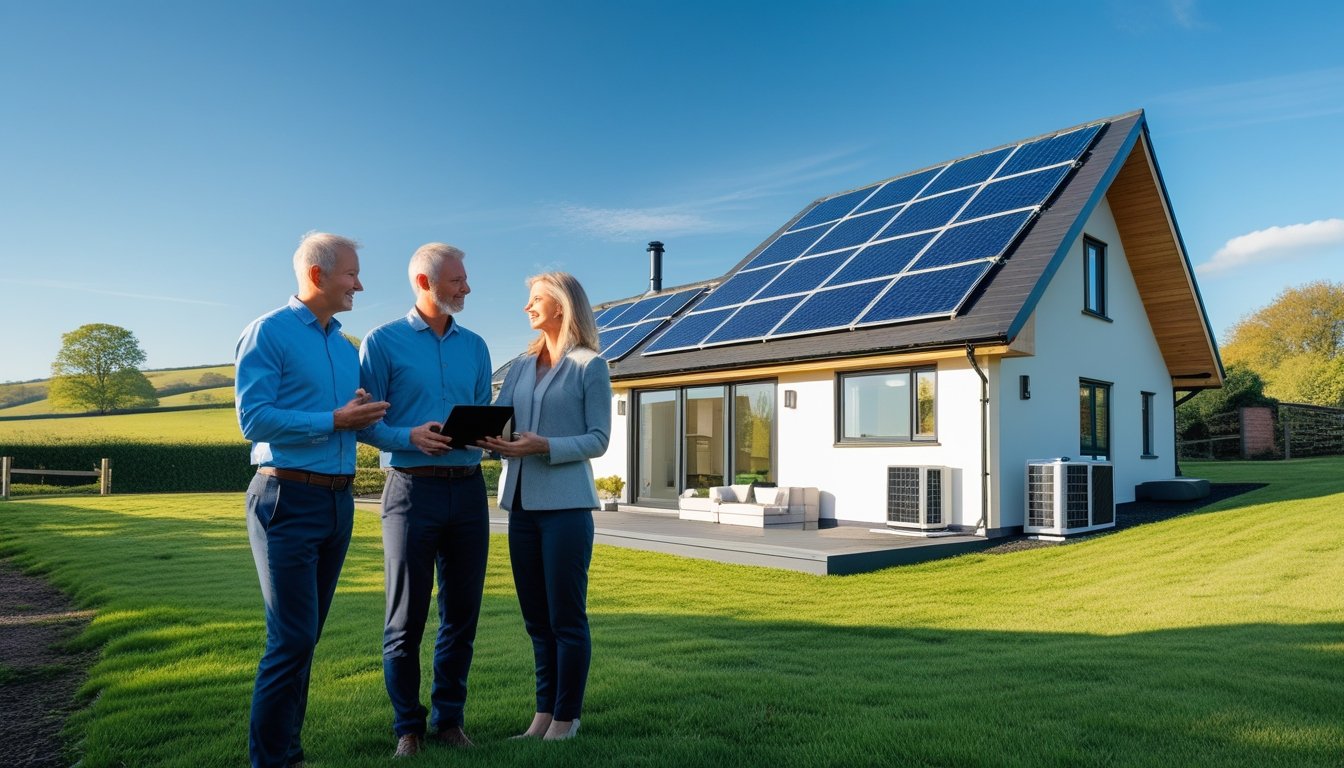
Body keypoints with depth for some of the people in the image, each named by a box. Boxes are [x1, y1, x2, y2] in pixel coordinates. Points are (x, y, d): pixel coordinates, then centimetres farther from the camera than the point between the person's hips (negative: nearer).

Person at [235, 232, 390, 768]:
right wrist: (336, 420, -16)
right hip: (288, 498, -7)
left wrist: (365, 410, -2)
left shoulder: (346, 347, 15)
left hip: (338, 500, 7)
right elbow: (254, 419, -15)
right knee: (292, 639, -6)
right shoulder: (268, 332, -6)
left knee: (306, 637, 12)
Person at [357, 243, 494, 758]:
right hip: (412, 488, -4)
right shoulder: (383, 342, -1)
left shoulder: (475, 347, 12)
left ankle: (449, 718, 25)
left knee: (462, 613, 10)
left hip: (468, 489, 4)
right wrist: (410, 437, -20)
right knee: (406, 617, 5)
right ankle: (408, 726, 21)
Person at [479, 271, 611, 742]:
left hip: (565, 505, -6)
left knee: (566, 619, 2)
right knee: (537, 619, 12)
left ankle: (566, 718, 15)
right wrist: (488, 438, -15)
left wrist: (545, 447, -20)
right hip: (521, 504, 6)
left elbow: (598, 439, -7)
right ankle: (543, 713, 24)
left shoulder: (590, 366, -2)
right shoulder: (522, 366, 14)